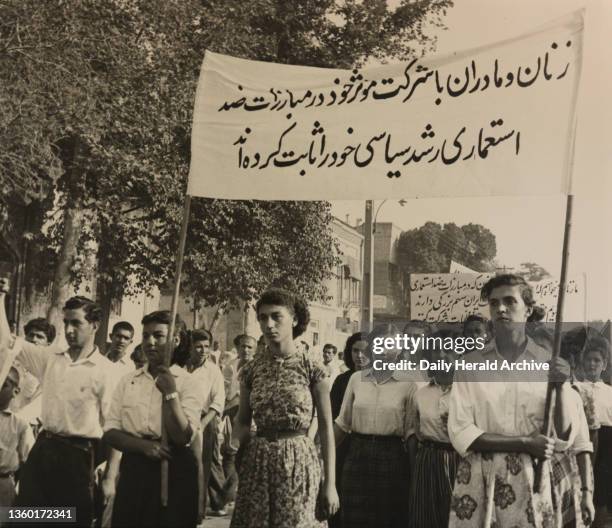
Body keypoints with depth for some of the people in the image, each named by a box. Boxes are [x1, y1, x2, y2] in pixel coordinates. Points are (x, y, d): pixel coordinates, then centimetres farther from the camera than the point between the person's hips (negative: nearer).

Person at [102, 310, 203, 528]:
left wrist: (170, 392, -16)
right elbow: (110, 432, 3)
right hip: (133, 469, 3)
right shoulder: (127, 381, 8)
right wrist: (143, 445, -14)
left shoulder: (187, 382, -4)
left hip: (174, 471, -3)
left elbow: (183, 437, -11)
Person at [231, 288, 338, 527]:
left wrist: (330, 483, -8)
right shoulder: (251, 369, 3)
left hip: (299, 461, -3)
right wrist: (234, 446, -8)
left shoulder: (312, 368, -6)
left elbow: (326, 426, -5)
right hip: (256, 462, 3)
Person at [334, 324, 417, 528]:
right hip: (357, 455, 2)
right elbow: (343, 423, 9)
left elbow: (410, 430, -1)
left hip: (391, 457, -2)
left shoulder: (408, 384, -3)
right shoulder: (356, 379, 5)